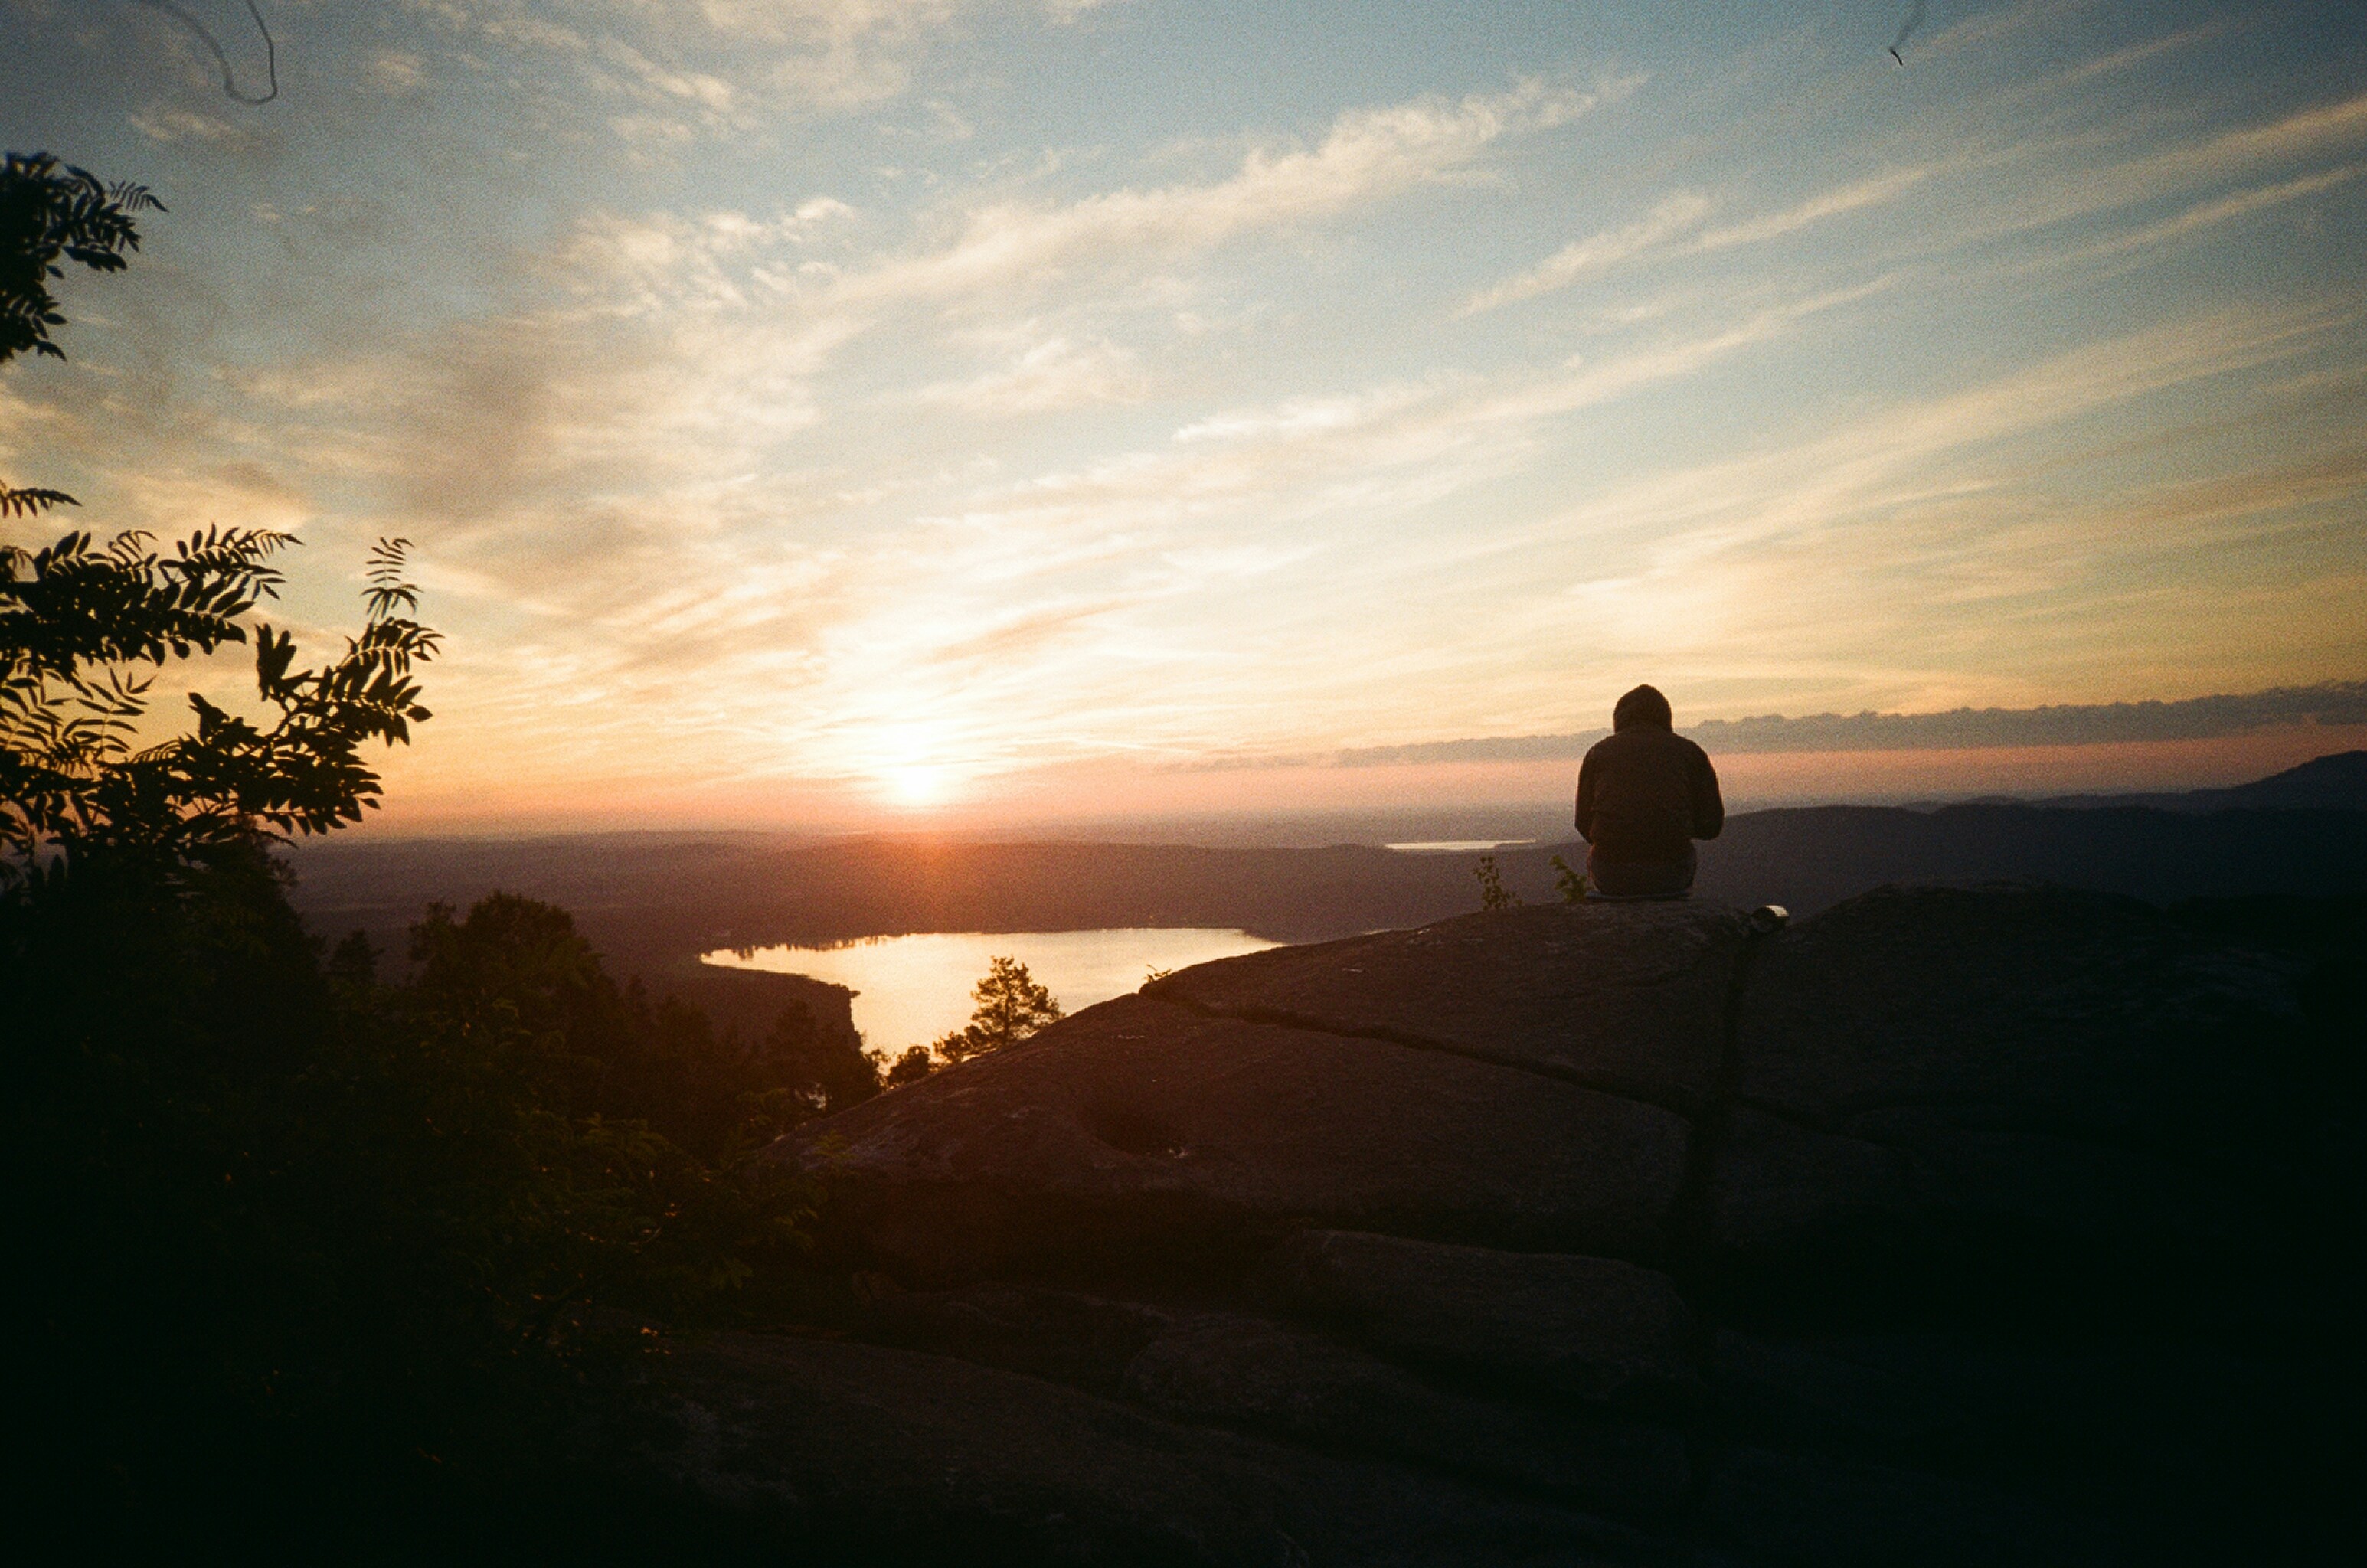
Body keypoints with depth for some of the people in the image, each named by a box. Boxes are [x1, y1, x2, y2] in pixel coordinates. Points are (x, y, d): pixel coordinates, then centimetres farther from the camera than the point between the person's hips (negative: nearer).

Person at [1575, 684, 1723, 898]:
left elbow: (1584, 824, 8)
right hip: (1671, 879, 0)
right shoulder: (1689, 751, 8)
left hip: (1610, 880, 0)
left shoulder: (1599, 751, 9)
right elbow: (1711, 825, 7)